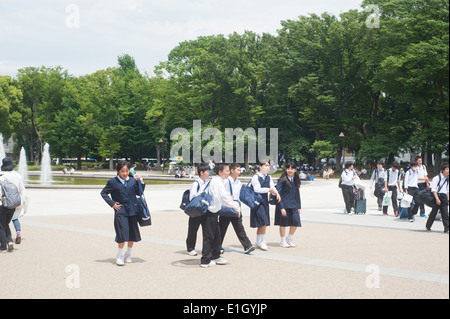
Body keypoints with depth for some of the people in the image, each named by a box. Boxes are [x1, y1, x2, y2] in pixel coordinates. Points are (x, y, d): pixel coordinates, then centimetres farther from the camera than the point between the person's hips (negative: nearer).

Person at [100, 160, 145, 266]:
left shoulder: (133, 180, 7)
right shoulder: (112, 182, 1)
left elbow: (139, 193, 13)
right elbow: (103, 193, 8)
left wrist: (141, 183, -1)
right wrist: (112, 203, -1)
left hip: (132, 211, 3)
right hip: (120, 211, -3)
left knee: (133, 234, 7)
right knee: (123, 233, -10)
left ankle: (128, 255, 25)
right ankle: (119, 256, 6)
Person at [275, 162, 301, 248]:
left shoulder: (295, 180, 9)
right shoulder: (282, 180, -9)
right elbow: (278, 194, -13)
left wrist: (298, 206, 14)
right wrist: (281, 207, -18)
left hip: (293, 205, 5)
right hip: (284, 205, -5)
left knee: (295, 222, -1)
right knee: (283, 223, 3)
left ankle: (289, 239, 21)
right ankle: (283, 241, 18)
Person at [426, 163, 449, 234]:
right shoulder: (436, 178, -7)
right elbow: (433, 190, -10)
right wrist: (437, 199, -17)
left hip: (444, 197, 5)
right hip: (437, 196, -5)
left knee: (445, 214, -2)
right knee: (434, 212, 4)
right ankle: (428, 227, 18)